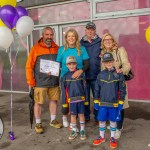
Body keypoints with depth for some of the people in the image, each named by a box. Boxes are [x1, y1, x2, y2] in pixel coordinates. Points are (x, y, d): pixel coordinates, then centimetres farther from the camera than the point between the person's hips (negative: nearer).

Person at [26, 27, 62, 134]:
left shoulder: (57, 48, 6)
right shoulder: (36, 48, -5)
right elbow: (29, 66, -6)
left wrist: (58, 74, 0)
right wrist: (31, 82, -9)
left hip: (54, 81, 4)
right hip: (40, 82, -4)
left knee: (54, 100, 13)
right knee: (39, 102, 4)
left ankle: (53, 120, 31)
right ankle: (38, 123, 20)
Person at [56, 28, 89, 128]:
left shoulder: (82, 49, -1)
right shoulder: (62, 49, 0)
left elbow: (87, 64, -4)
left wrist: (81, 70, -22)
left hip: (79, 78, 0)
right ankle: (65, 117, 34)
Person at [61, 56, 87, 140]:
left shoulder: (81, 74, -1)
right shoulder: (66, 76, 0)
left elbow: (84, 87, 2)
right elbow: (64, 90, 3)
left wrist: (86, 100, 1)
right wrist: (64, 103, 2)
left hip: (81, 98, 0)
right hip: (71, 99, 0)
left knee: (81, 114, 9)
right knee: (73, 115, 10)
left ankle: (82, 131, 24)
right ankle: (74, 131, 26)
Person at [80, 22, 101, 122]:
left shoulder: (100, 42, 3)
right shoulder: (81, 43, 7)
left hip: (96, 74, -1)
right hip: (84, 74, 2)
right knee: (85, 97, 11)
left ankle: (98, 116, 22)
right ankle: (86, 116, 25)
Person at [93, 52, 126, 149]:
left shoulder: (119, 75, -7)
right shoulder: (100, 75, 0)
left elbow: (122, 90, -3)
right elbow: (97, 89, 6)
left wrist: (121, 103, -3)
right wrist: (96, 102, 6)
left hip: (114, 103, -2)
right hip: (102, 103, 2)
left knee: (113, 120, 12)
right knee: (101, 120, 11)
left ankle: (112, 138, 31)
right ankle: (102, 137, 32)